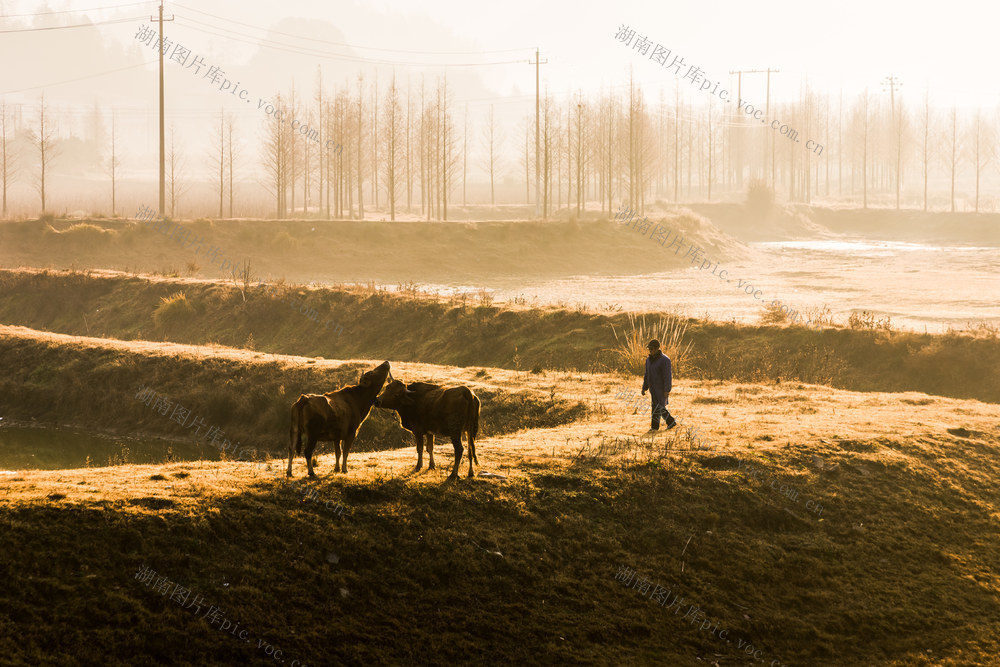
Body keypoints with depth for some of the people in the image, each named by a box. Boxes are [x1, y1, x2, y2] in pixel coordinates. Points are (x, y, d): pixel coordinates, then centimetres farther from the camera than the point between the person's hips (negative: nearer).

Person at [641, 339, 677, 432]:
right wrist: (644, 388, 12)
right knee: (660, 407, 12)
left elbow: (667, 376, -18)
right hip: (653, 388, 8)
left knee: (657, 407, -9)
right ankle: (671, 422, 23)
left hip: (661, 388, -8)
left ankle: (655, 427, -3)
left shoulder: (664, 360, -15)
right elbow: (647, 375, 15)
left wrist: (667, 390, -23)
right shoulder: (649, 359, 9)